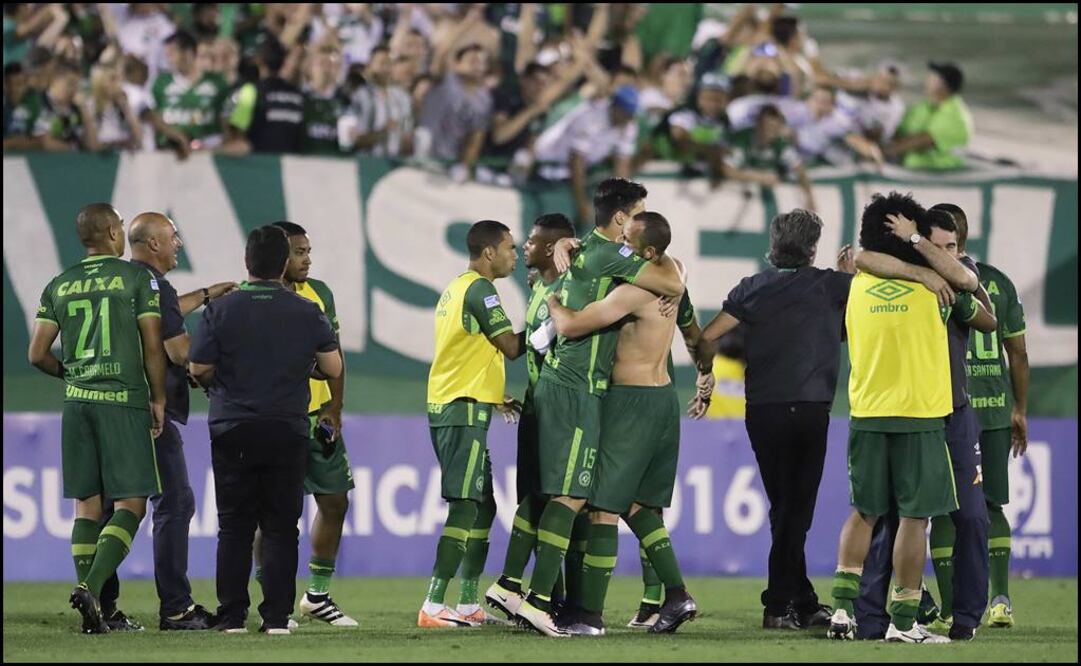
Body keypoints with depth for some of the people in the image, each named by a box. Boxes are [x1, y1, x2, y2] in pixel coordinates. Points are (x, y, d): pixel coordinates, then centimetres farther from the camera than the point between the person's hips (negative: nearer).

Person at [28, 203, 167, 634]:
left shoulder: (59, 286, 10)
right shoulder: (137, 278, -2)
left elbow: (38, 354, 10)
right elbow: (152, 347, -6)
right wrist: (158, 399, 4)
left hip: (77, 403, 5)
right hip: (124, 402, -5)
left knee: (87, 505, 8)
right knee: (131, 503, -2)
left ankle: (92, 612, 3)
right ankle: (92, 588, -22)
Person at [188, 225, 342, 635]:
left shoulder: (221, 310, -4)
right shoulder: (307, 313, -1)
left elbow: (199, 369, -4)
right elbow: (333, 369, 3)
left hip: (232, 431, 0)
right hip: (288, 432, 0)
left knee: (234, 527, 5)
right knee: (281, 527, 4)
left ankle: (232, 617, 3)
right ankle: (277, 616, -1)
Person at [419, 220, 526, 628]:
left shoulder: (458, 288, 19)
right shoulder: (479, 289, -11)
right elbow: (511, 347, -14)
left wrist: (494, 398, 23)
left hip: (448, 409, 10)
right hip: (464, 411, -10)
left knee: (482, 507, 14)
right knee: (465, 507, -13)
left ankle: (468, 605, 15)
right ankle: (433, 607, -17)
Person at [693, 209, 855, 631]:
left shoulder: (753, 288, 6)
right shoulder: (828, 285, 1)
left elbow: (708, 338, 2)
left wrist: (707, 374, 19)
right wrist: (848, 271, 31)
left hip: (761, 410, 3)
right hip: (808, 409, -3)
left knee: (784, 508, 10)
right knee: (796, 511, 0)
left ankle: (804, 604, 14)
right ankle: (780, 604, -5)